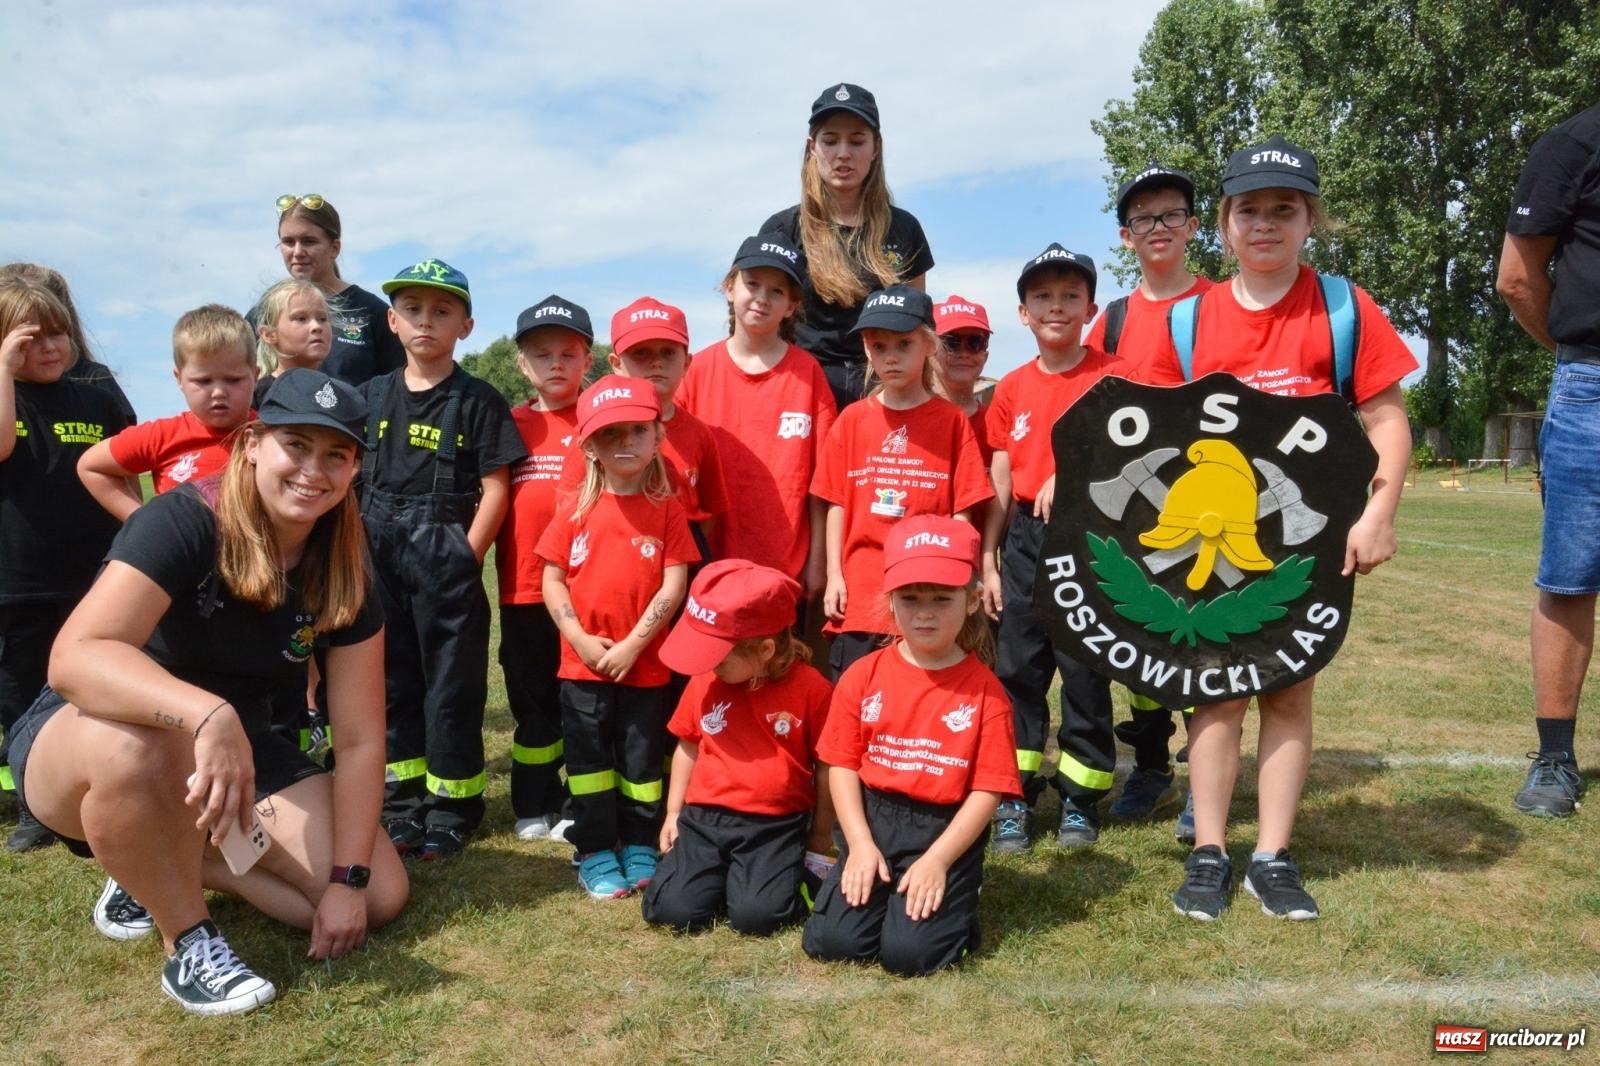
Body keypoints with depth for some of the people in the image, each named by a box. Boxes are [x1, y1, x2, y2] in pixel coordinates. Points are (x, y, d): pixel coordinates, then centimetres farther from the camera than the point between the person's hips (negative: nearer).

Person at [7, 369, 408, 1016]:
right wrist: (207, 714, -55)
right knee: (139, 742, -42)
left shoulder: (343, 574, -11)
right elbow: (75, 659, -39)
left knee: (381, 896, -9)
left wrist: (347, 881, -16)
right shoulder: (183, 523, -24)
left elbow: (360, 740, -10)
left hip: (236, 753, 5)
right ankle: (188, 943, -16)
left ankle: (156, 872, 9)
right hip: (81, 746, -4)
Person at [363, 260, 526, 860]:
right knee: (393, 677, 12)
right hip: (380, 556, 5)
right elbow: (354, 476, 14)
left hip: (446, 555, -4)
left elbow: (495, 488, -8)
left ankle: (450, 807, 14)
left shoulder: (479, 401, -4)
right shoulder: (374, 394, 9)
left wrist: (466, 557, -12)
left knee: (452, 684, 2)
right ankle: (402, 800, 25)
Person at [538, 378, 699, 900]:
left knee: (643, 762, 11)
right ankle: (595, 853, 24)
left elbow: (673, 586, -8)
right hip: (582, 666, 1)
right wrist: (581, 640, -10)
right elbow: (552, 581, 1)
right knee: (589, 760, 10)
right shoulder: (575, 510, 0)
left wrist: (632, 646, -14)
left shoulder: (667, 509, -3)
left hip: (646, 666, -1)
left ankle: (640, 847, 28)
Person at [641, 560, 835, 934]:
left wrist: (819, 838, 4)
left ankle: (794, 872, 12)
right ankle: (719, 872, 17)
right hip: (704, 817, 3)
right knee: (671, 910, -14)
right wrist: (673, 813, 15)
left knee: (755, 916, -21)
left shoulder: (811, 688, -11)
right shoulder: (704, 682, 0)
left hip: (776, 826, -3)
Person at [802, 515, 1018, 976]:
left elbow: (988, 789, -8)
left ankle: (955, 897, 13)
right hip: (873, 821, 3)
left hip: (946, 830, -2)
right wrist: (861, 845, -9)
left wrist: (937, 860, -15)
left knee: (908, 952, -17)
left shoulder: (984, 690, -7)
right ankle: (879, 885, 17)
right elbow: (842, 764, 1)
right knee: (829, 941, -12)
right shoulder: (863, 676, -1)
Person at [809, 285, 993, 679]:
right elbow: (837, 504, 7)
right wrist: (834, 576, 2)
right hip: (859, 591, 2)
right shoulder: (851, 421, 5)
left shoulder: (952, 421, -1)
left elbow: (962, 511, -1)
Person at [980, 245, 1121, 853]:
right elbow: (999, 484, 8)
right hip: (1026, 537, 3)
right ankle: (1016, 796, 16)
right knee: (1017, 668, 6)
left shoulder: (1112, 375, -1)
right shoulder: (1011, 390, 8)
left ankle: (1081, 799, 18)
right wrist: (988, 561, 5)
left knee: (1085, 670, 3)